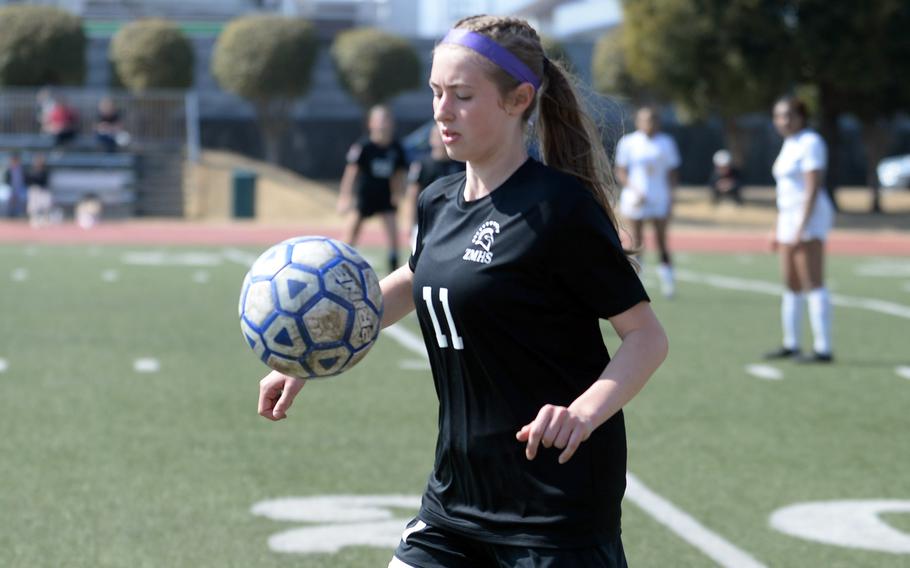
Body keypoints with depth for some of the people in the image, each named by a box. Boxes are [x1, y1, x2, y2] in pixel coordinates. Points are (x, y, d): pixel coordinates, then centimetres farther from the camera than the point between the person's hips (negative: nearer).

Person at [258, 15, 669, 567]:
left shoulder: (559, 207, -15)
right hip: (459, 489, 7)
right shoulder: (439, 202, 6)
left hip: (558, 496, -7)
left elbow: (647, 334, -15)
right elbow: (407, 286, 27)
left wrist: (585, 411, -31)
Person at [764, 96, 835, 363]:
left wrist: (801, 229, -22)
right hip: (789, 220, 10)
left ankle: (823, 348, -14)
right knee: (791, 285, 13)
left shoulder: (810, 142, -11)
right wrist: (778, 229, 22)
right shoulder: (789, 144, 17)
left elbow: (812, 189, -18)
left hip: (810, 219, -10)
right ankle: (791, 344, 20)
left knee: (813, 285, -12)